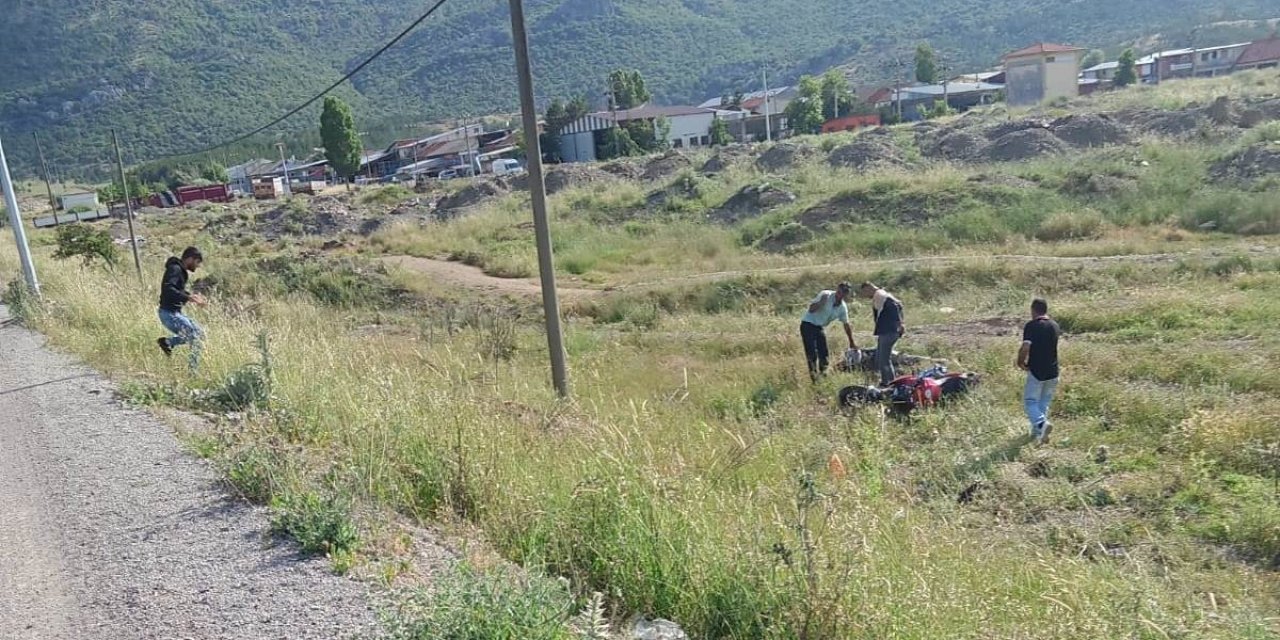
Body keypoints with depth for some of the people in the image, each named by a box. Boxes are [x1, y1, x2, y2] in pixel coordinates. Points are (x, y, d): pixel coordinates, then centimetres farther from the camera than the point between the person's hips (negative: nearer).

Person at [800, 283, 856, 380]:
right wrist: (821, 302, -38)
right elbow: (811, 309, -21)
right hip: (808, 324, -6)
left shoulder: (843, 307, 0)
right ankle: (813, 376, -9)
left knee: (824, 354, 5)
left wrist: (852, 343, 14)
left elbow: (846, 325, 10)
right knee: (812, 353, -13)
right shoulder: (826, 295, -17)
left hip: (820, 327, 6)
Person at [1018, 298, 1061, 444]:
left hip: (1036, 371, -6)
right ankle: (1037, 432, 24)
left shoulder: (1031, 326, -16)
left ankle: (1042, 423, -21)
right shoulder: (1055, 326, 5)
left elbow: (1025, 347, -26)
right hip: (1053, 371, 6)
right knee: (1044, 402, 17)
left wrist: (1020, 362, -10)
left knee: (1030, 401, 3)